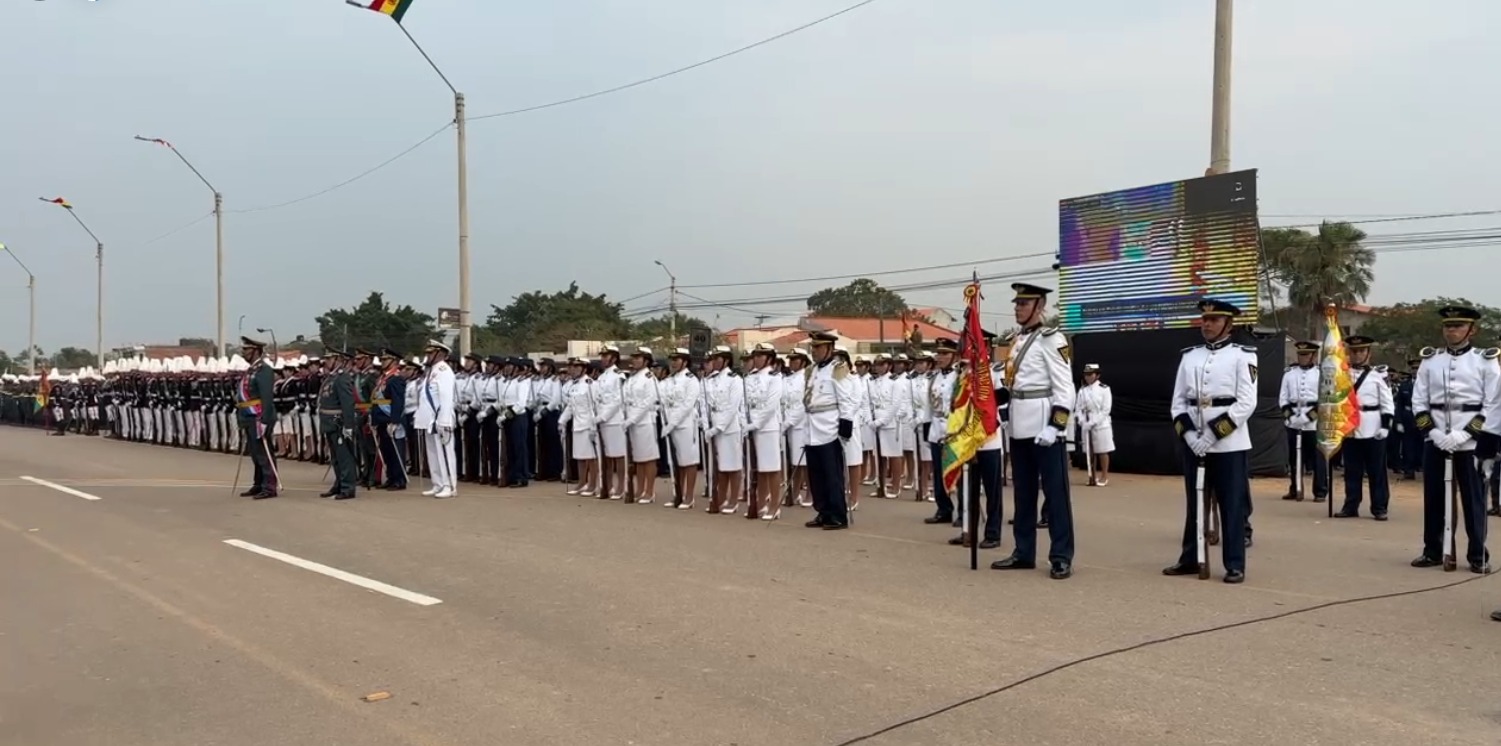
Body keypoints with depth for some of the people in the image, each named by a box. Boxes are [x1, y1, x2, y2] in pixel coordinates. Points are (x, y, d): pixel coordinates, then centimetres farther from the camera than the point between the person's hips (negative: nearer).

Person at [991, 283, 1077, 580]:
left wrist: (1055, 426, -20)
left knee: (1055, 492, -2)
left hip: (1045, 426, -8)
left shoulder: (1052, 339, -9)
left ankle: (1061, 558, 3)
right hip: (1019, 428, 8)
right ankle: (1024, 552, 21)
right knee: (1023, 492, 13)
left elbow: (1065, 388, -14)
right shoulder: (1017, 341, 14)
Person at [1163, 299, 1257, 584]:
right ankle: (1190, 559, 20)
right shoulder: (1189, 356, 11)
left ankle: (1235, 565, 8)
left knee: (1233, 506, 1)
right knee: (1195, 504, 11)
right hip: (1193, 443, 4)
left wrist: (1213, 435, -15)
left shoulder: (1242, 356, -2)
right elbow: (1178, 402, 10)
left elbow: (1246, 404, -10)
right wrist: (1188, 434, -7)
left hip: (1230, 444, -4)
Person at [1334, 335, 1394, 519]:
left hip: (1373, 430, -3)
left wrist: (1385, 426, -9)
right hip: (1349, 430, 3)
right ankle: (1351, 506, 14)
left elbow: (1387, 404, -1)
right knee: (1352, 471, 8)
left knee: (1376, 471, 2)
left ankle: (1379, 508, 8)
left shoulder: (1378, 376, 1)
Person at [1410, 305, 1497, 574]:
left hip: (1470, 441, -3)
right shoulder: (1430, 361, 8)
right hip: (1435, 440, 3)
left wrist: (1464, 434, -13)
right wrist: (1433, 432, -8)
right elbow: (1419, 402, 7)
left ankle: (1478, 556, 9)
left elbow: (1493, 405, -5)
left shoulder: (1486, 361, 0)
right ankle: (1433, 551, 16)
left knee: (1472, 499, 1)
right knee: (1433, 497, 7)